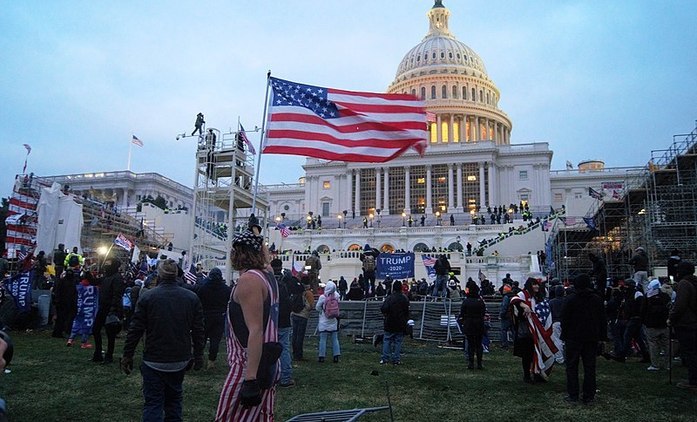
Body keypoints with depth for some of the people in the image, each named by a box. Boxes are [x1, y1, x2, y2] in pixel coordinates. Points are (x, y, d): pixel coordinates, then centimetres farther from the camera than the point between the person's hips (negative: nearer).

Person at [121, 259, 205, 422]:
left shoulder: (147, 296, -9)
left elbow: (135, 330, -8)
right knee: (174, 400, 18)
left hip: (154, 361, -3)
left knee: (153, 402, 3)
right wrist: (198, 356, 10)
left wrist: (127, 355, 2)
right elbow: (198, 331, 0)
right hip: (180, 360, 3)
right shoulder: (192, 297, -3)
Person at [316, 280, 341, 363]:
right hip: (334, 322, 3)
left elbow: (317, 308, -5)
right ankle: (336, 356, 10)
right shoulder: (336, 296, -8)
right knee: (335, 339, 9)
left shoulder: (322, 297, -16)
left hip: (324, 323, -3)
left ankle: (321, 356, 5)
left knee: (323, 339, 3)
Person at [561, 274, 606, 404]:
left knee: (572, 366, 5)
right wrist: (601, 337, 12)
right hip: (591, 338, 3)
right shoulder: (597, 299, 4)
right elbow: (602, 320, 7)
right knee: (589, 367, 8)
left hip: (574, 338, -3)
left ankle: (573, 395, 4)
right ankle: (589, 395, 9)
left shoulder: (571, 299, -8)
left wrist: (564, 336, 1)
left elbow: (565, 319, -7)